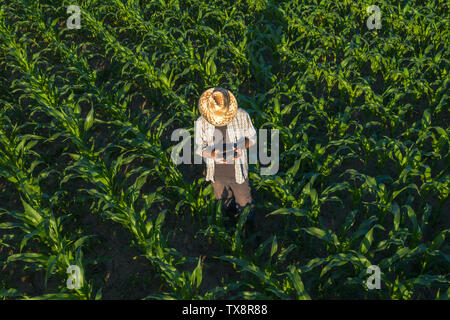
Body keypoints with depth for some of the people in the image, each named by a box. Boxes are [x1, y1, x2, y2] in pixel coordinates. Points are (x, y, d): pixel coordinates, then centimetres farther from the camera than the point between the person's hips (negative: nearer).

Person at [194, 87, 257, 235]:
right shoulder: (202, 122, -19)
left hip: (237, 172, -2)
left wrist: (240, 148, -28)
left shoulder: (241, 116, -22)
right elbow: (199, 147, -7)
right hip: (216, 174, 2)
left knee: (244, 201, 19)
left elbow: (252, 137, -6)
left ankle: (249, 224, 51)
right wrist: (213, 154, -29)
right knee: (225, 199, 29)